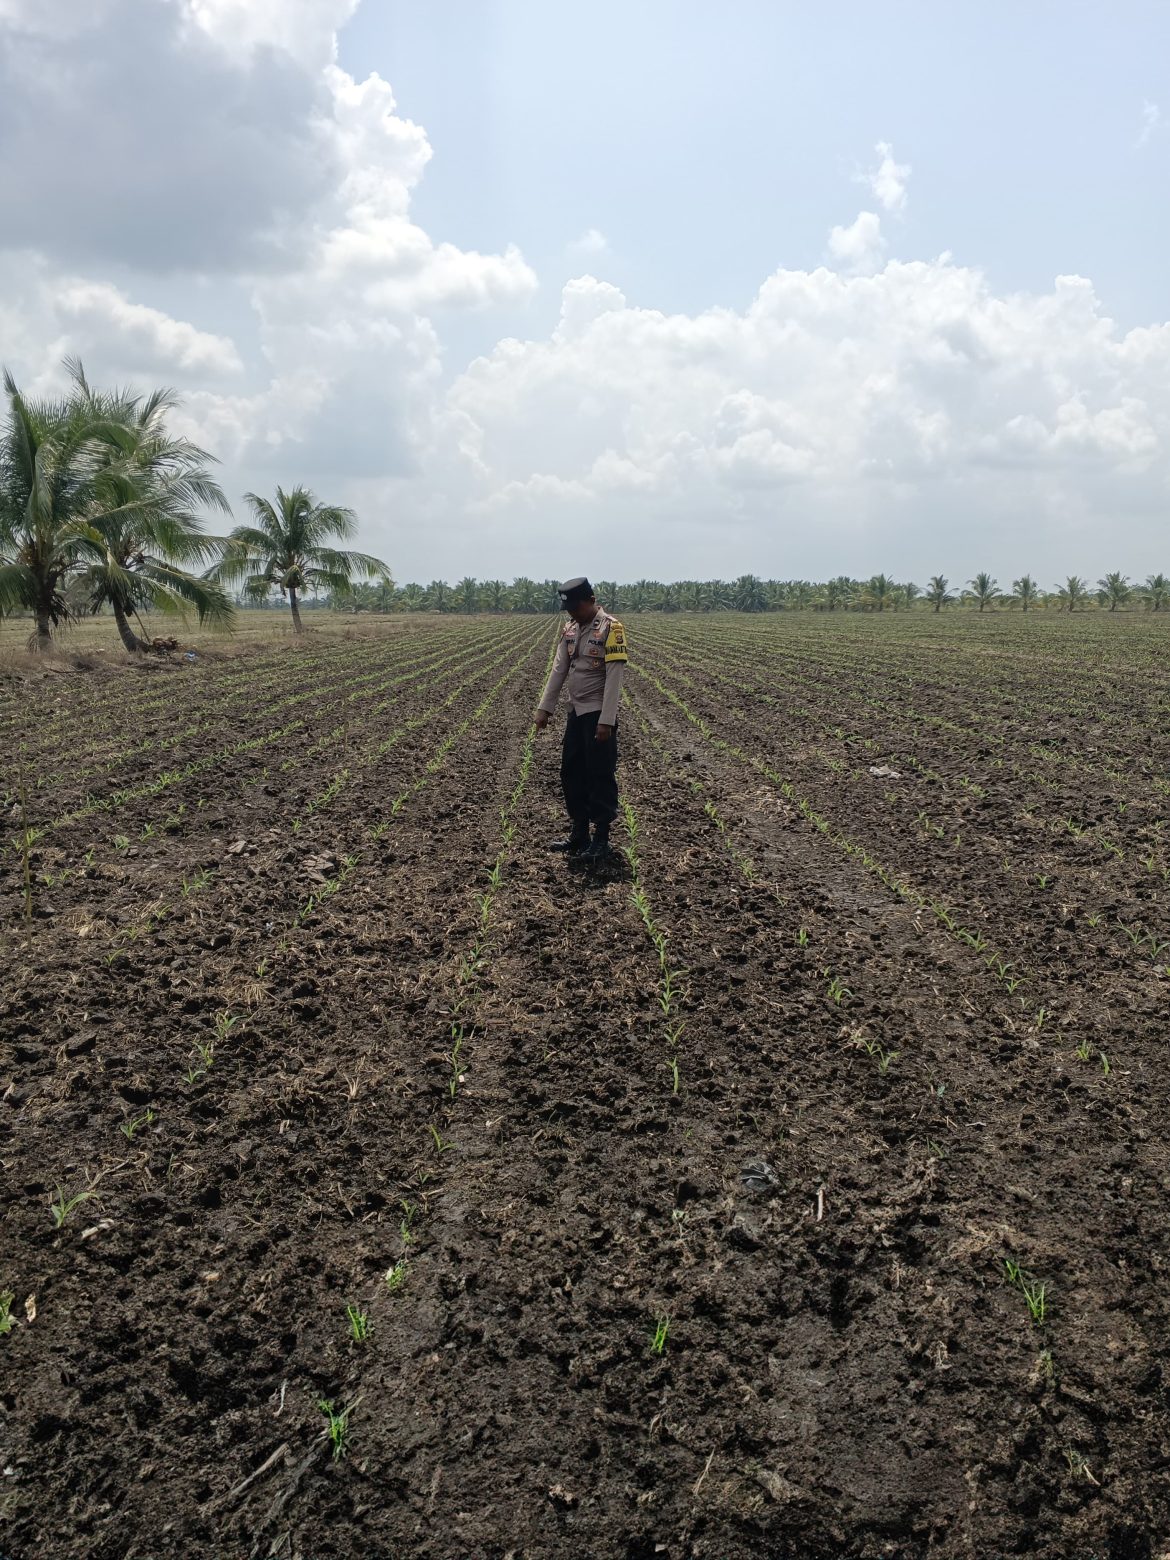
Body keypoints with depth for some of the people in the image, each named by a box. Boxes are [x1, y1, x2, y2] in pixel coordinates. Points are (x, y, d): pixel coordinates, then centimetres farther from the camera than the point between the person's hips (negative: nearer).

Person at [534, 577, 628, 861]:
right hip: (576, 712, 8)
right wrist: (544, 708, 4)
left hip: (598, 714, -8)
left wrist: (606, 721, -23)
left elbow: (614, 677, -18)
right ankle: (578, 834, 24)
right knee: (571, 773, 13)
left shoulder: (610, 629, -14)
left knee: (601, 777, 0)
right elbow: (558, 671, 10)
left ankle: (601, 840, 9)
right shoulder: (570, 630, 8)